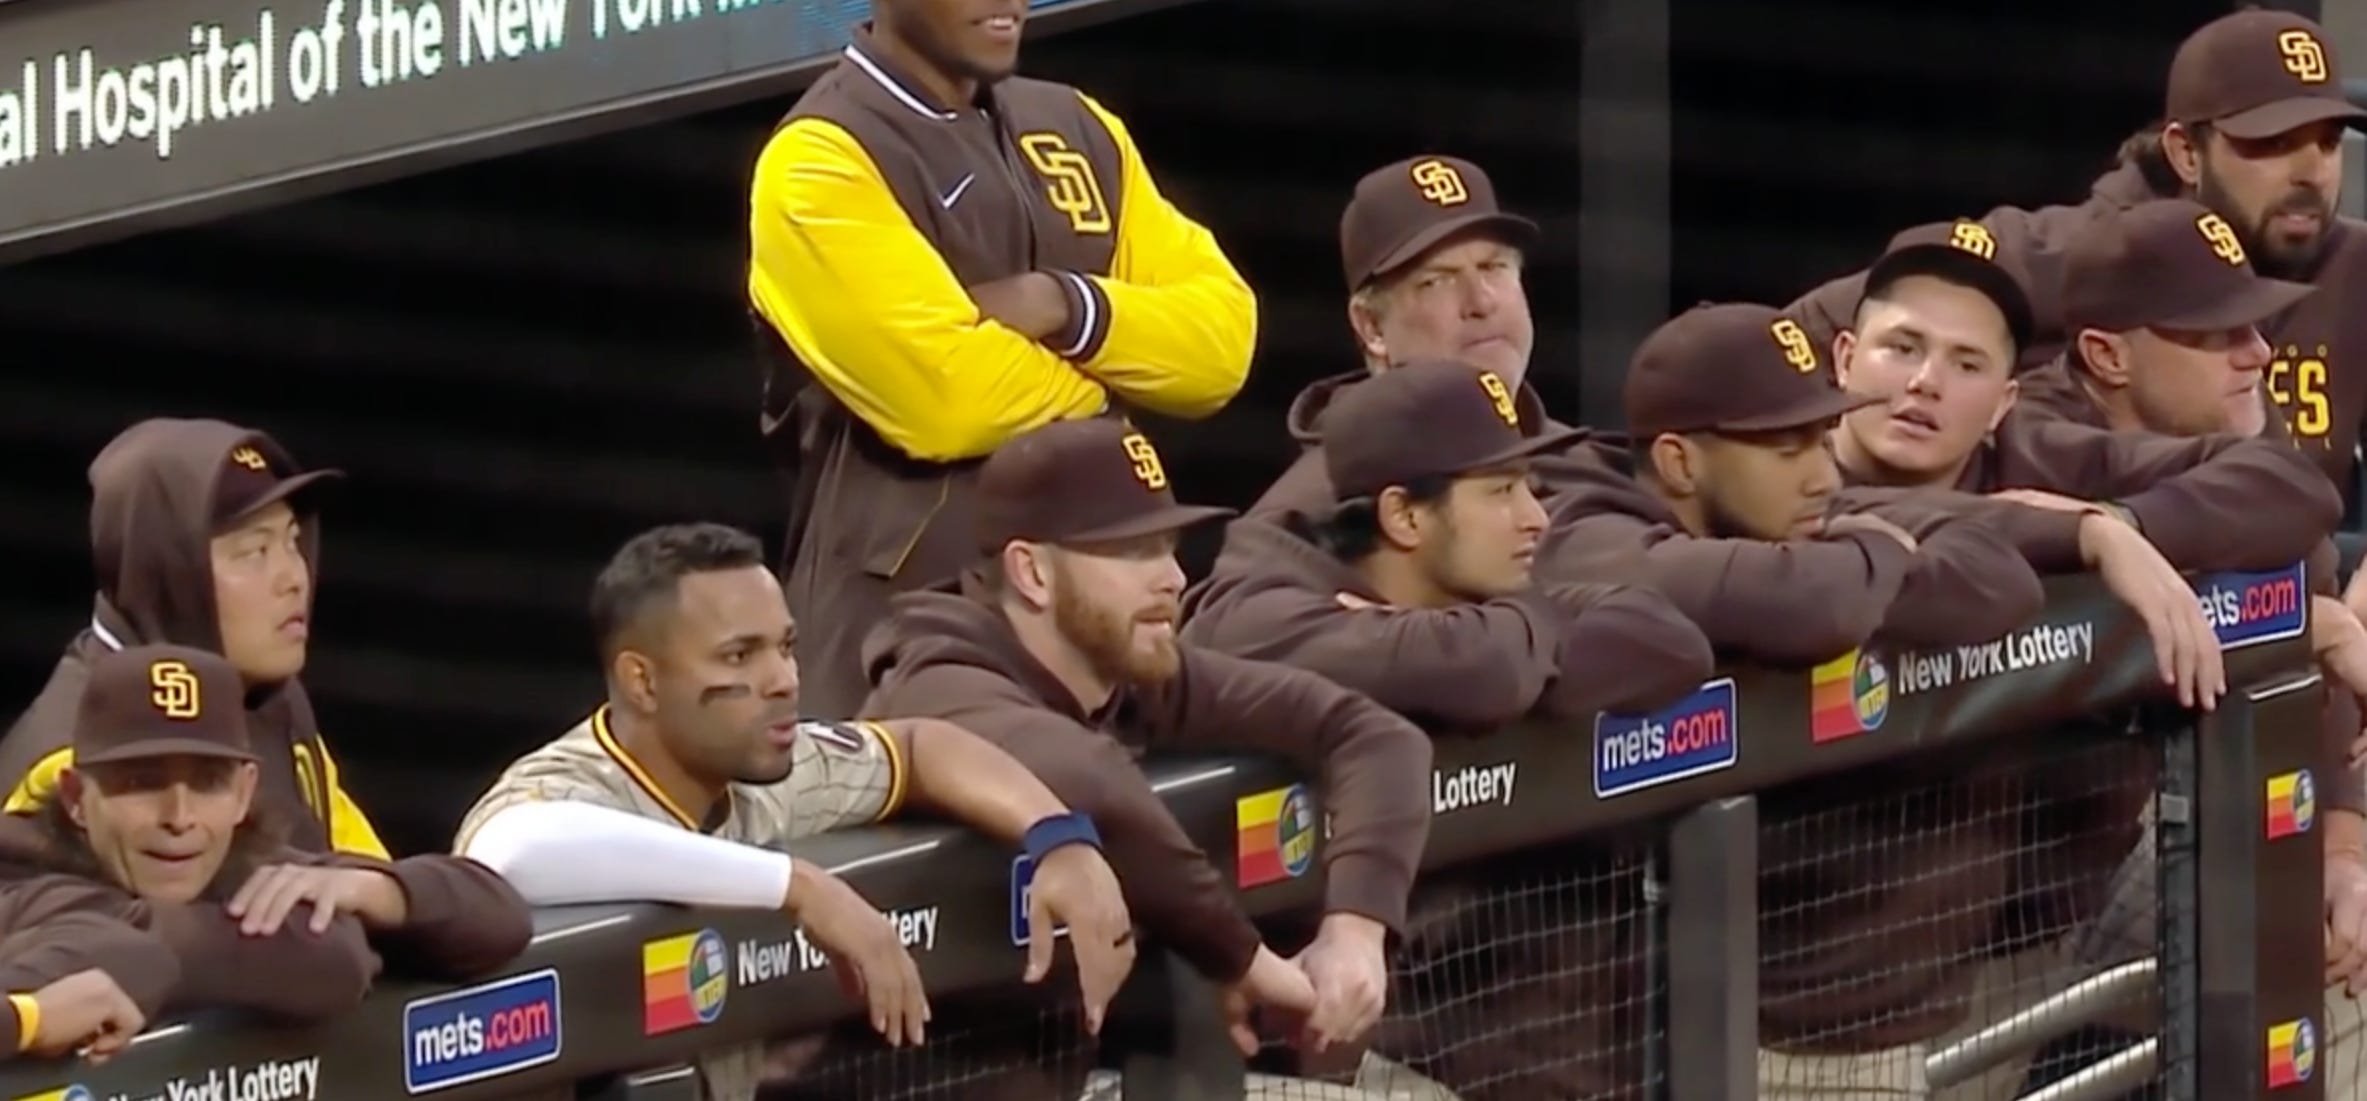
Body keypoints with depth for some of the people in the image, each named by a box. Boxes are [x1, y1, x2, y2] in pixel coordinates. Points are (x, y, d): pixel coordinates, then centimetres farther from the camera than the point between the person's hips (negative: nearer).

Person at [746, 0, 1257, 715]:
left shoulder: (1078, 131, 15)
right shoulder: (821, 161, -9)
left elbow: (1222, 336, 8)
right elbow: (948, 396, -19)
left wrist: (1070, 308, -10)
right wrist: (1098, 395, 0)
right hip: (908, 592, -6)